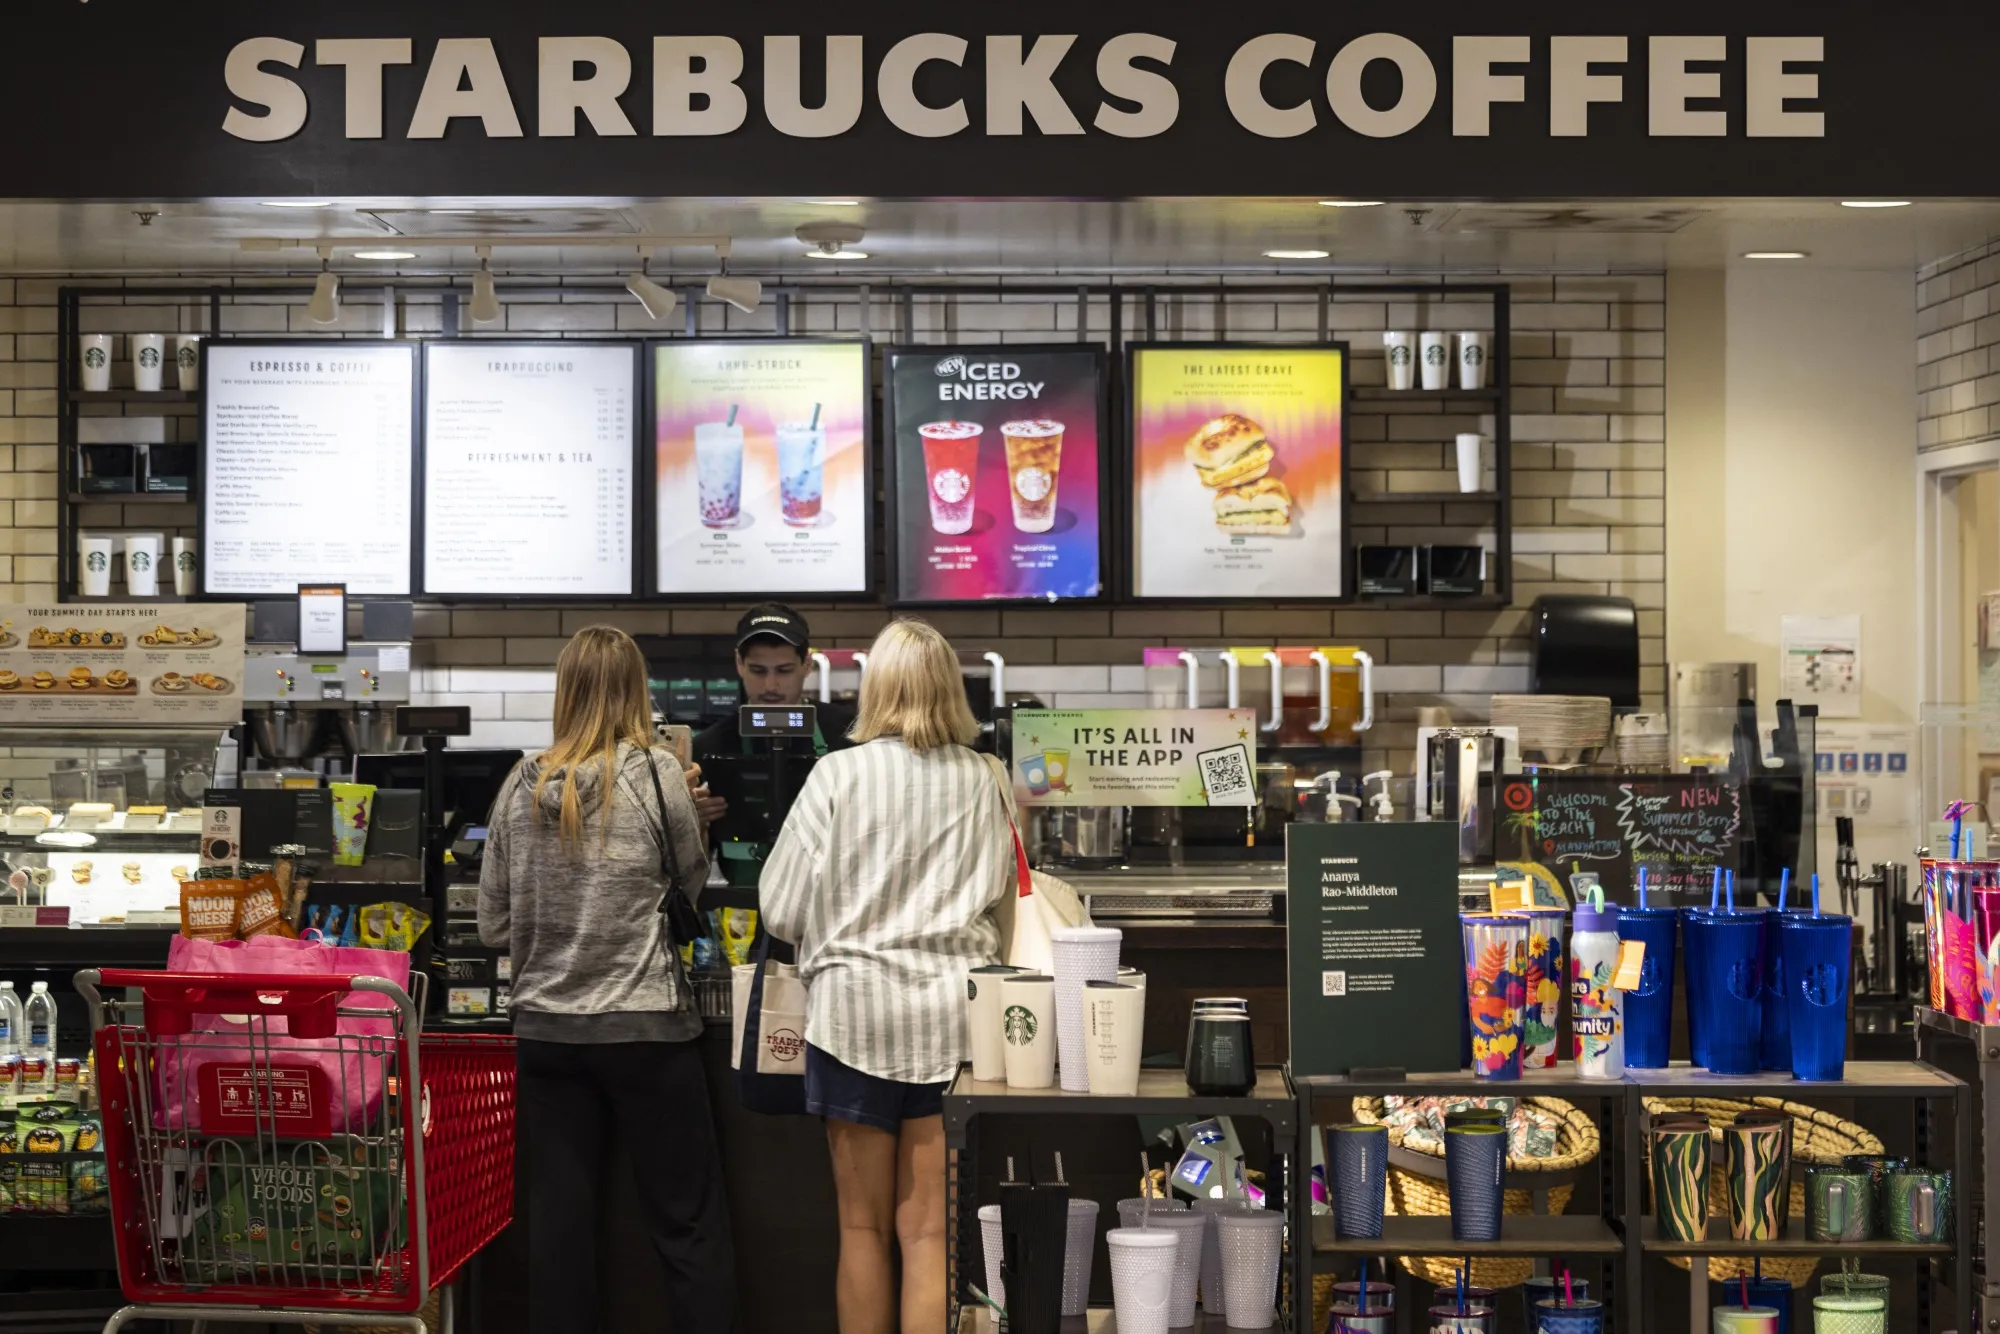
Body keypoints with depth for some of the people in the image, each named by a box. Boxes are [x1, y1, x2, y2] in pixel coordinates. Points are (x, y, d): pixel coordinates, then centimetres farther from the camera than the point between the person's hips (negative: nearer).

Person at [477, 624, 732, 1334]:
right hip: (645, 1027, -4)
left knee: (560, 1222, 9)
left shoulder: (522, 786, 1)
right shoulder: (655, 775, -10)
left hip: (545, 1028, 4)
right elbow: (693, 881, 5)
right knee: (690, 1226, 4)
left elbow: (493, 925, 6)